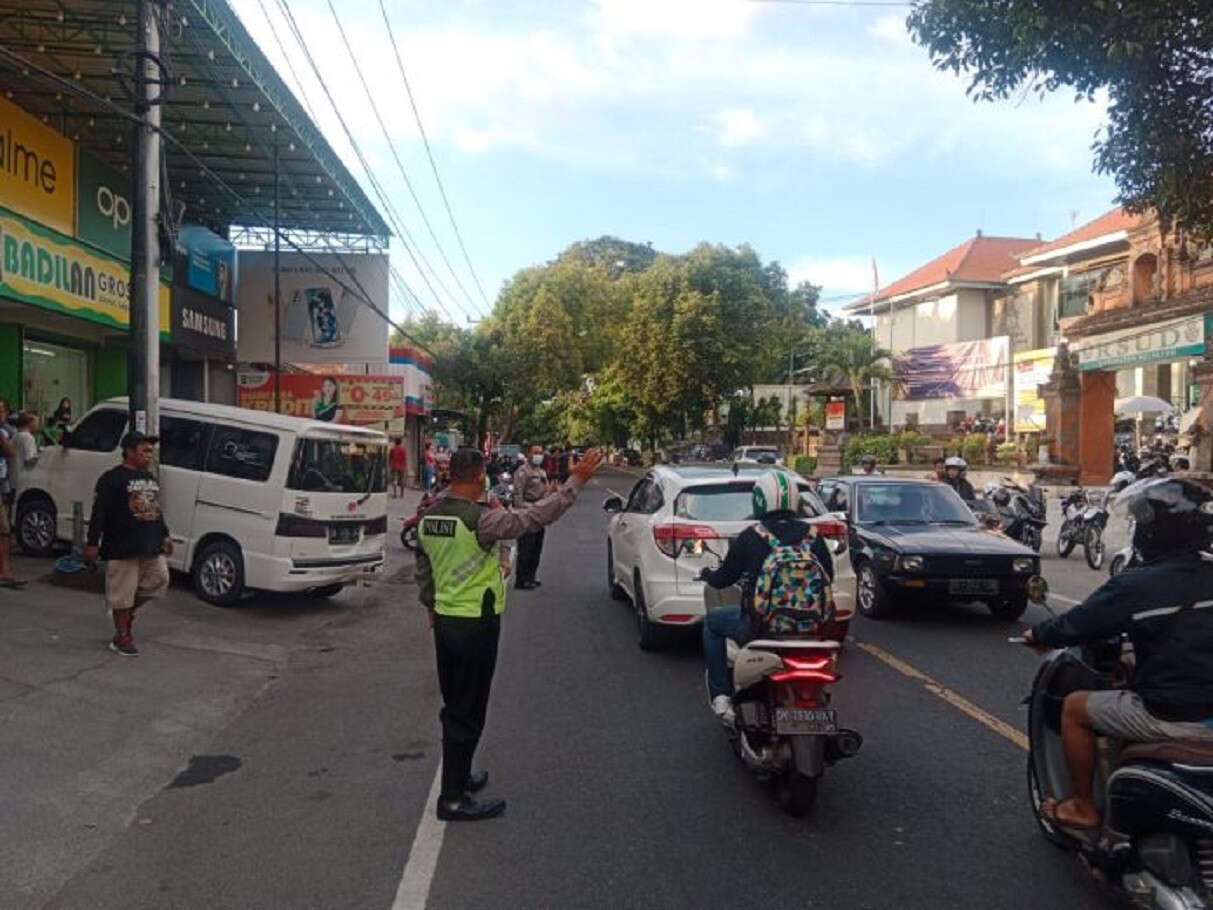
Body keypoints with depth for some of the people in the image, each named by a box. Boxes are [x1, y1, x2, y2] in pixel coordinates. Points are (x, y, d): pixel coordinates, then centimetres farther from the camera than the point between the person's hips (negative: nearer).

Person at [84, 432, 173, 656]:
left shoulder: (151, 478, 15)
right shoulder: (112, 479, -9)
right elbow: (99, 513, -13)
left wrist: (165, 535, 23)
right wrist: (92, 543, -16)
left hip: (151, 546, 8)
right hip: (122, 548, -8)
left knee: (159, 581, 10)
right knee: (123, 593, 1)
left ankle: (127, 610, 32)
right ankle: (122, 638, 13)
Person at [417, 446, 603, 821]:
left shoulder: (428, 517, 3)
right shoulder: (479, 519, -22)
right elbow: (534, 517, -23)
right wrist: (576, 481, -16)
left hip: (444, 620, 8)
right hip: (476, 625, -8)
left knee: (454, 706, 21)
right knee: (467, 713, 2)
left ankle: (457, 776, 36)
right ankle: (453, 799, 11)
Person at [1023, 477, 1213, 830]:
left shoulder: (1138, 585, -16)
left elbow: (1076, 625, -7)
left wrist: (1037, 635, 13)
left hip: (1173, 718, -7)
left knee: (1074, 707, 11)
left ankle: (1083, 807, 21)